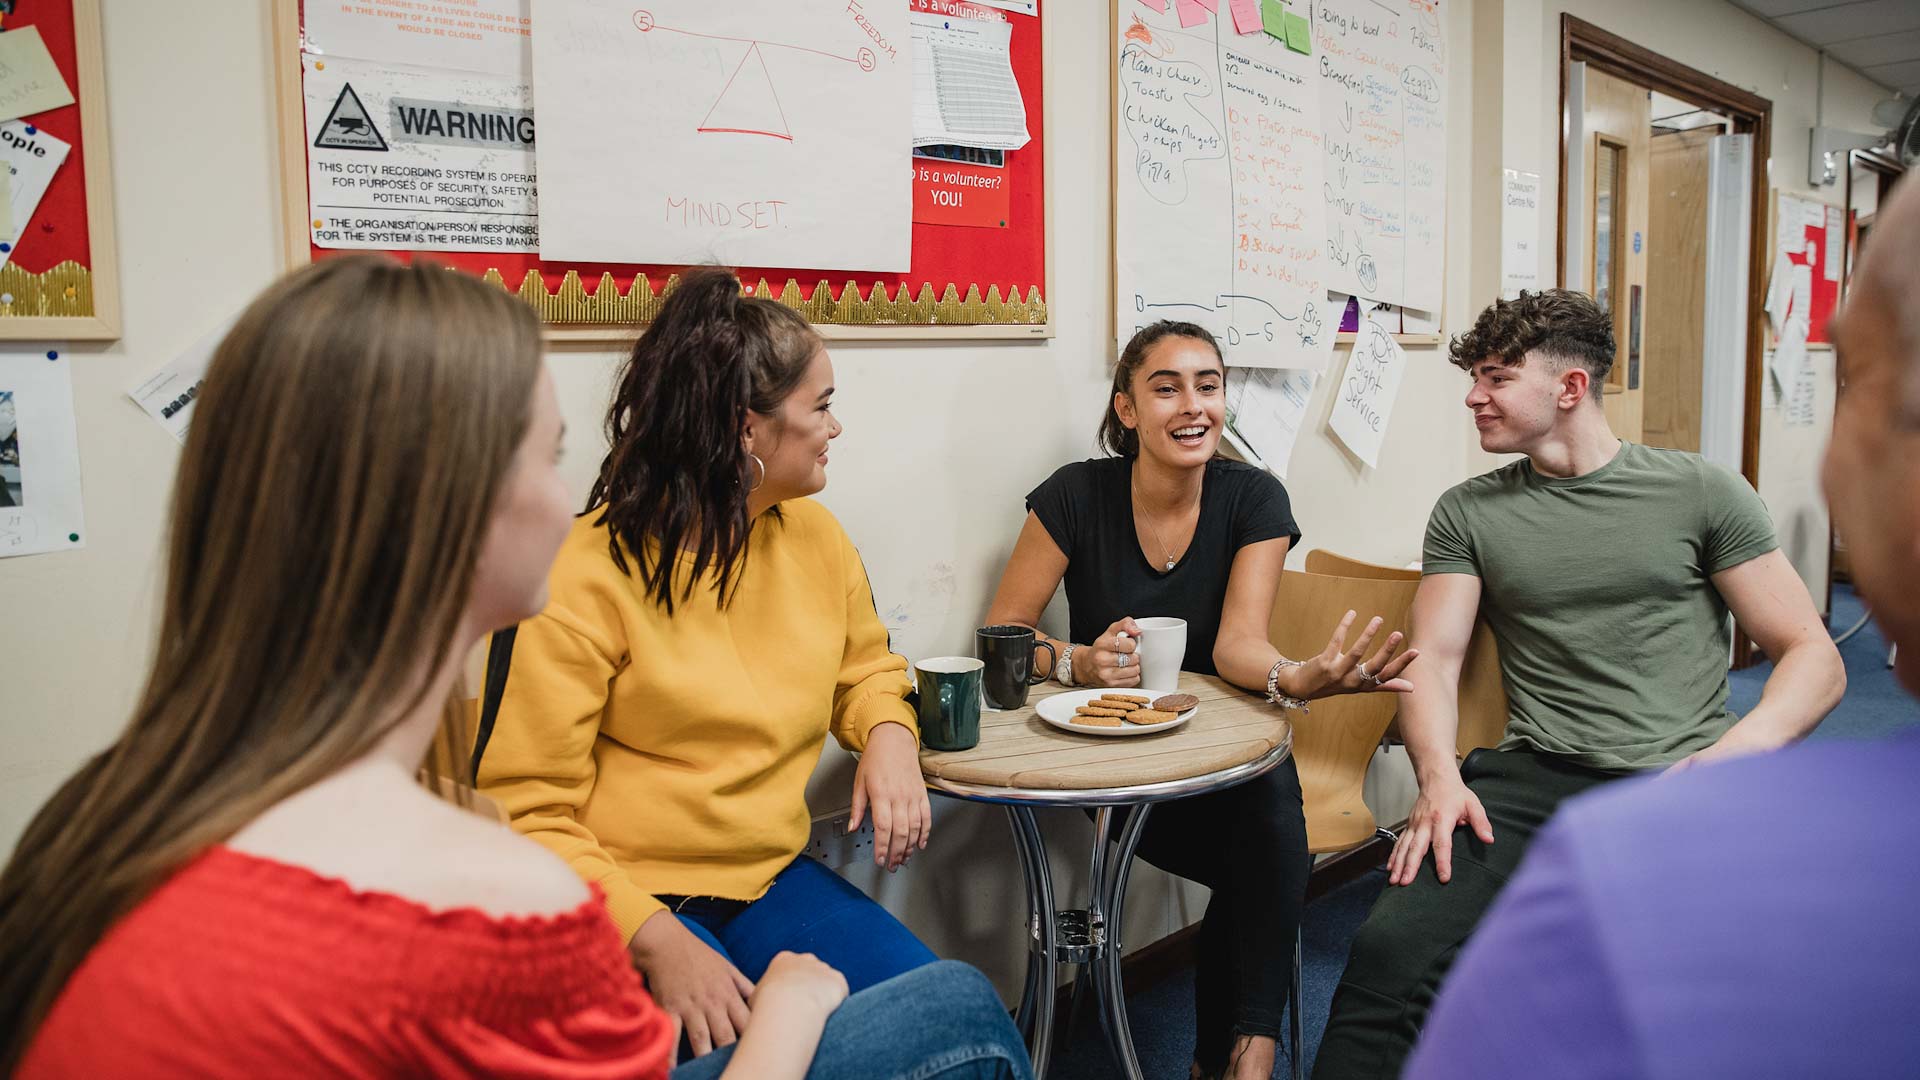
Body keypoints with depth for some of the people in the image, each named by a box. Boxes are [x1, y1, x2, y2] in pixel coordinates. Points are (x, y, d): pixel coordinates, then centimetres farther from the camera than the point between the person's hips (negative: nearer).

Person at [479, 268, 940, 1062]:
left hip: (773, 881, 5)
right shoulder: (594, 569, -14)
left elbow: (864, 669, 22)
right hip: (630, 902, -5)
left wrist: (889, 735, -2)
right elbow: (527, 810, -14)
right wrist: (655, 937, -27)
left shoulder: (816, 536, 4)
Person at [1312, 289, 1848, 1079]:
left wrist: (1741, 748, -14)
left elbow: (1813, 657, 7)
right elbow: (1434, 659, 7)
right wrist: (1439, 774, -13)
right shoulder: (1467, 513, 14)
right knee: (1388, 948, -26)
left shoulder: (1700, 493, 9)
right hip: (1535, 778, 1)